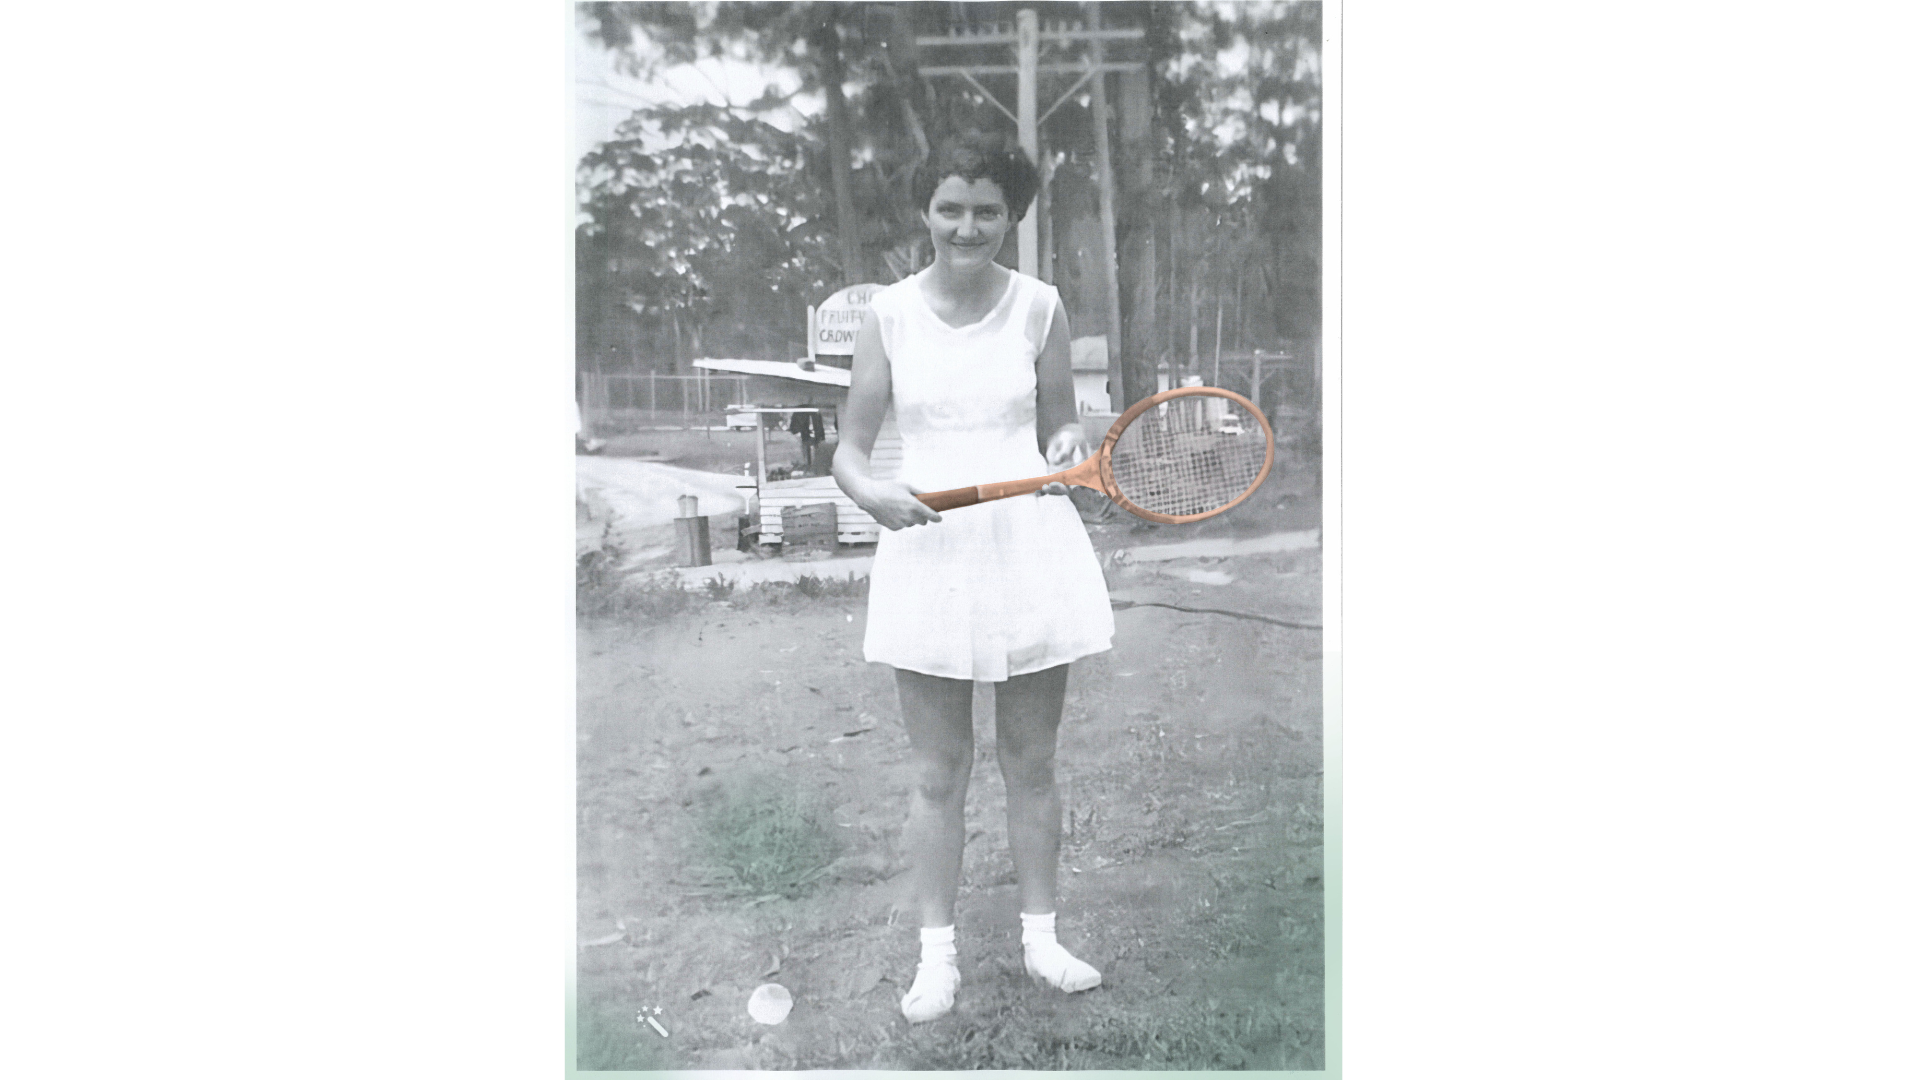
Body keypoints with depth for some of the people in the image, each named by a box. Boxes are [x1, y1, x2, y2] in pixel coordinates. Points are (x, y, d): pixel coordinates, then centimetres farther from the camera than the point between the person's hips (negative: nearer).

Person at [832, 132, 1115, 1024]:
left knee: (1030, 763, 11)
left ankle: (1040, 936, 27)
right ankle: (937, 951, 21)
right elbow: (849, 451, 2)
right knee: (939, 772, 6)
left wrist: (1070, 447, -13)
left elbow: (1061, 429, 10)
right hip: (928, 550, 0)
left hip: (1031, 549, 1)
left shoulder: (1038, 307, 1)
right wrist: (873, 494, -19)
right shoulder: (889, 315, 0)